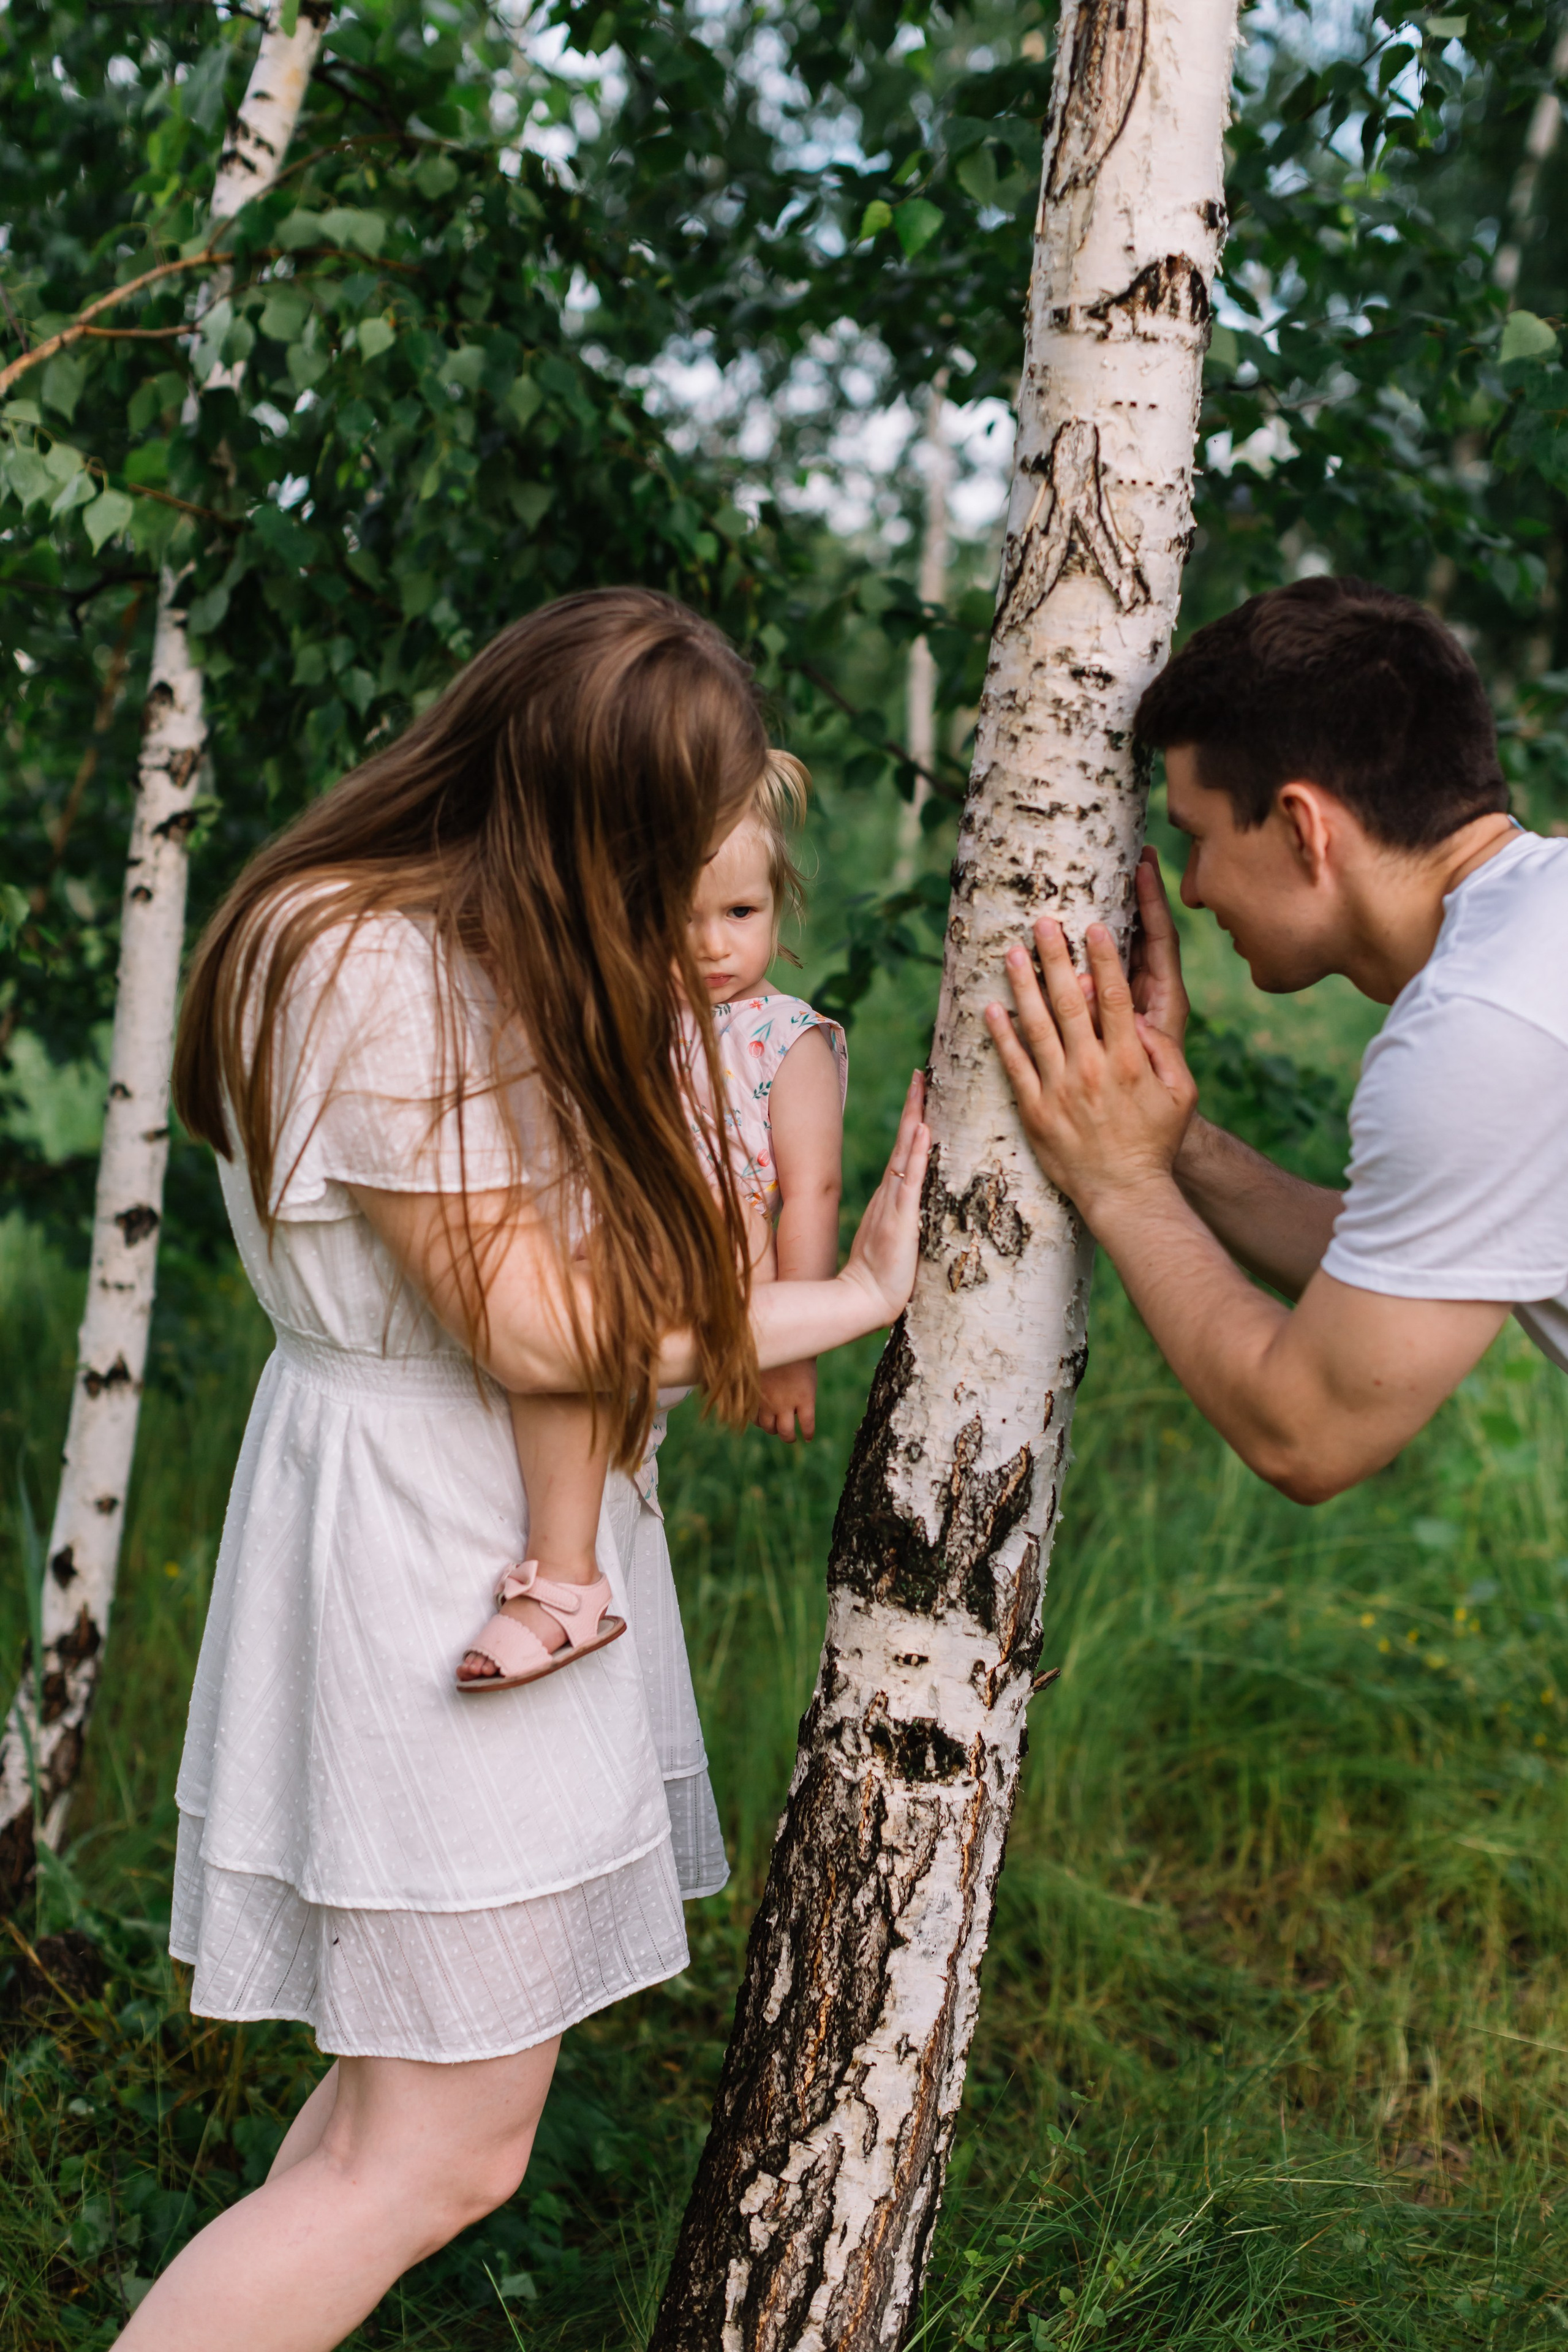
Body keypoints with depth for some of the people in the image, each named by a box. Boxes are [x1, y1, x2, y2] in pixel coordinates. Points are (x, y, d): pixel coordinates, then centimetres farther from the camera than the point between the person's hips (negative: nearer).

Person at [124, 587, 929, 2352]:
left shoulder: (478, 941, 7)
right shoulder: (384, 971, -23)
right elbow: (534, 1329, -20)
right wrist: (854, 1299, -12)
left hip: (490, 1538, 10)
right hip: (421, 1540, -10)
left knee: (425, 2068, 19)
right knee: (438, 2152, -2)